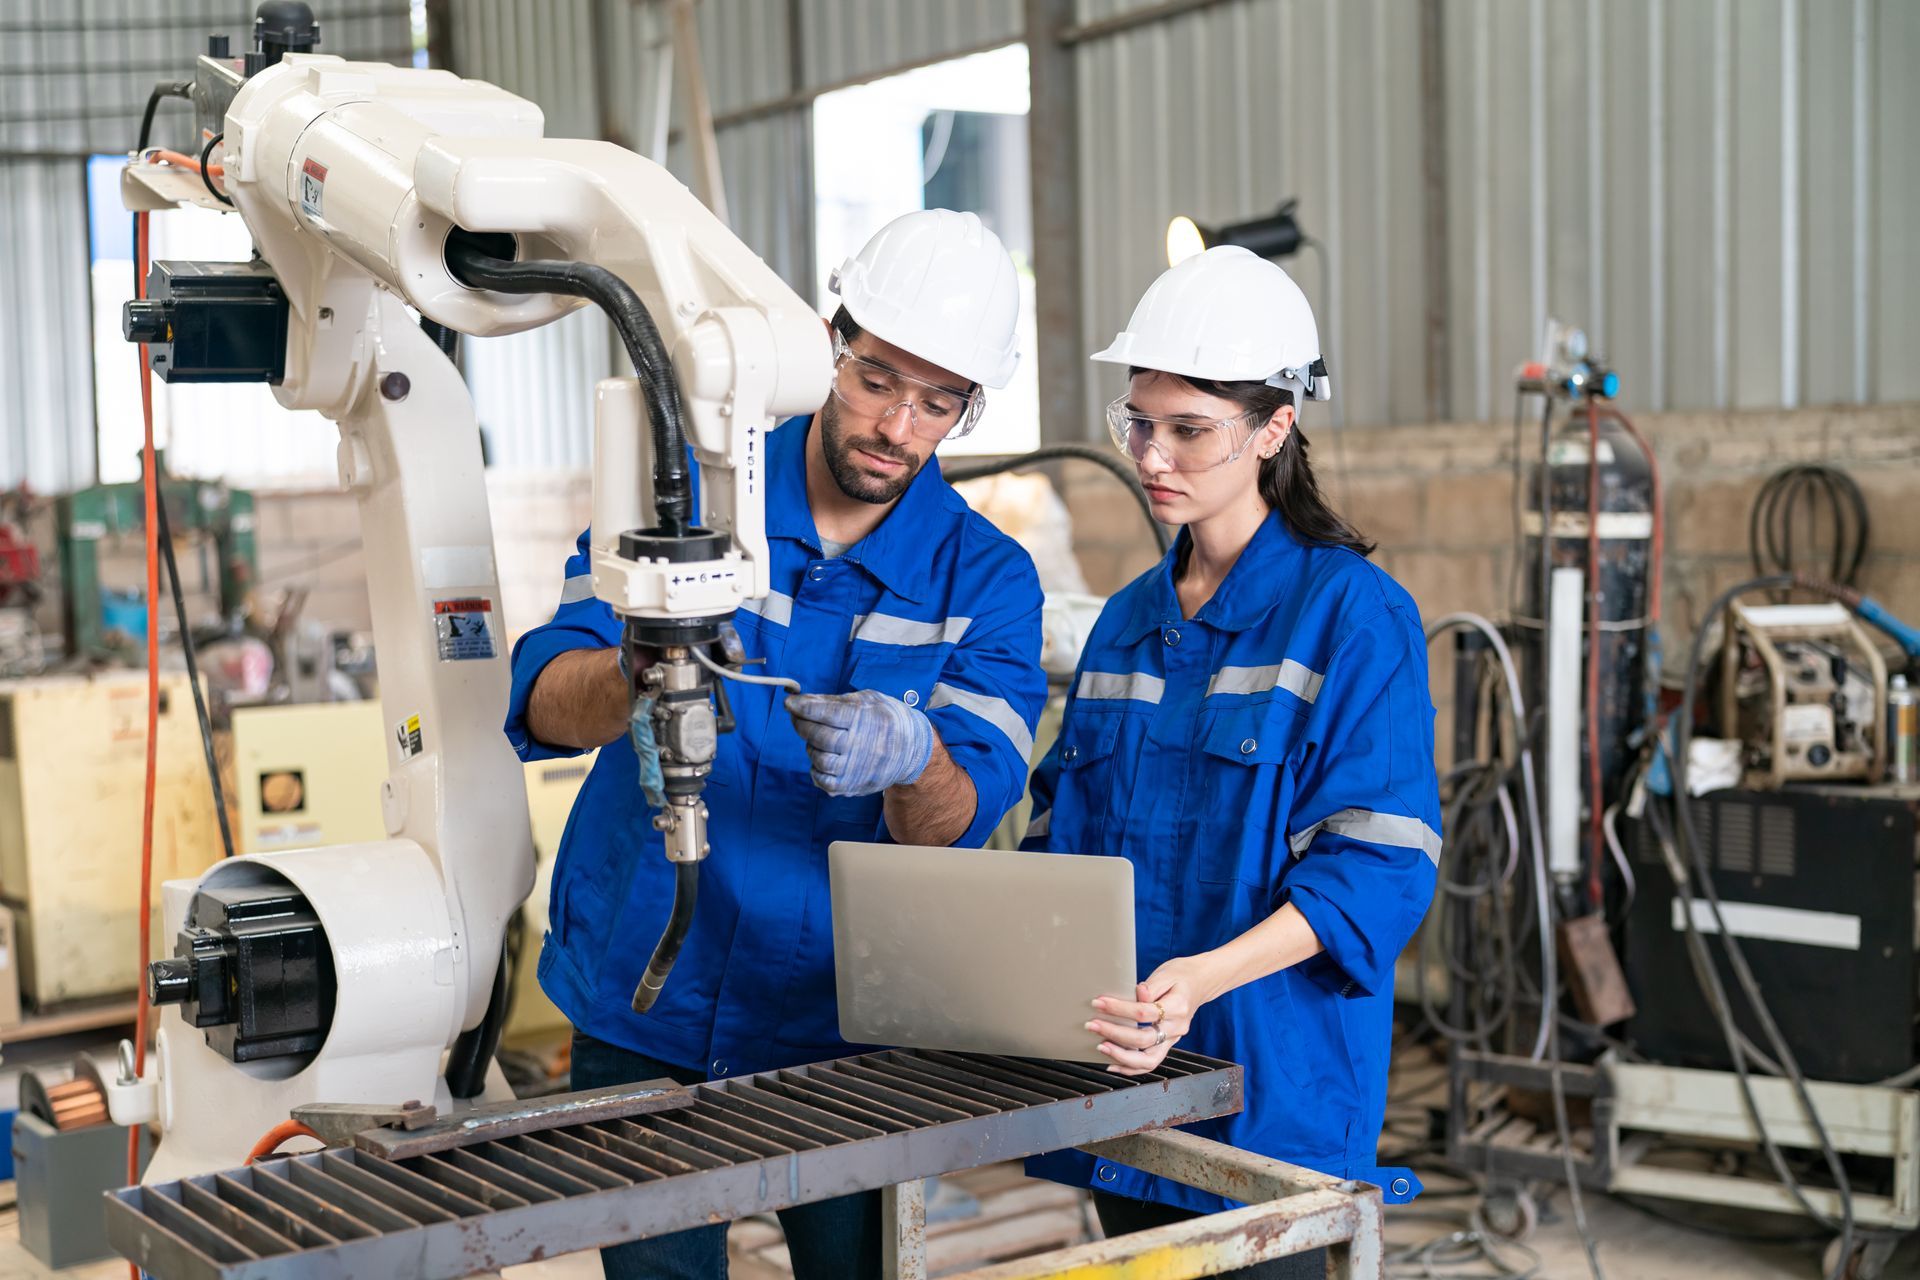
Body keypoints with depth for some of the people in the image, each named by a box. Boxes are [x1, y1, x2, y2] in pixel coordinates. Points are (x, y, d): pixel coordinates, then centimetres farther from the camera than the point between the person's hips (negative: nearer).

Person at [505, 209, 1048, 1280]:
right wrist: (639, 673, -36)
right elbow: (542, 702, -13)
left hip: (843, 1032, 0)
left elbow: (959, 827, -13)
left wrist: (912, 759, -36)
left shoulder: (985, 578, -3)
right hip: (641, 1013, 0)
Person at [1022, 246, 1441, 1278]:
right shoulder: (1129, 619, 12)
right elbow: (1063, 823, 15)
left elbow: (1378, 864, -16)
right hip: (1117, 1076, 6)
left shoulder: (1353, 613, -9)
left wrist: (1201, 978, -28)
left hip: (1266, 1080, -6)